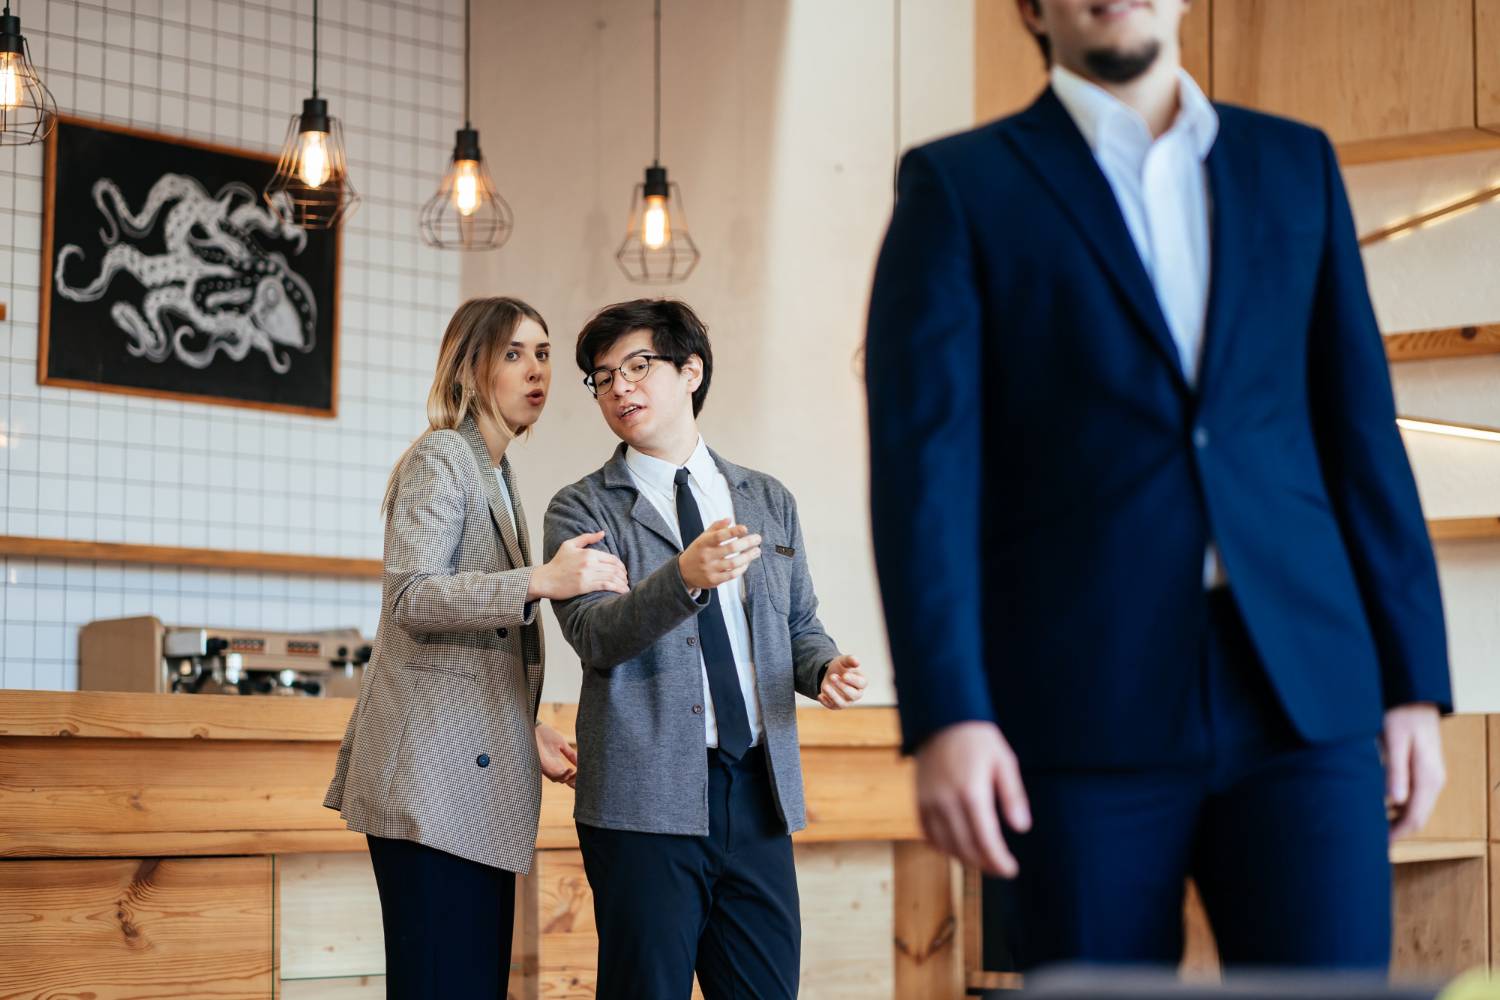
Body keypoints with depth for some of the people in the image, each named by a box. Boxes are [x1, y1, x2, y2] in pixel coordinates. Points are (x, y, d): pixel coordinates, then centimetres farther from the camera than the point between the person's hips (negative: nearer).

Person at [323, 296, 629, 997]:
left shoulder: (497, 475, 23)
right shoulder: (440, 459, -5)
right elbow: (411, 599, -19)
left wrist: (527, 730, 16)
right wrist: (541, 582, -28)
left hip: (478, 774, 9)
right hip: (432, 778, -9)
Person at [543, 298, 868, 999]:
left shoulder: (769, 502, 17)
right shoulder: (583, 510, 4)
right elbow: (593, 633, -12)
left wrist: (826, 668, -2)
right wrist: (684, 577, -29)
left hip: (759, 791, 3)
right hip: (646, 799, -3)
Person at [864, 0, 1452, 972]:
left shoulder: (1296, 166, 15)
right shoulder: (957, 189, 4)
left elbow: (1361, 433, 14)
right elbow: (921, 461, -6)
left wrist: (1414, 682, 7)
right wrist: (945, 718, -16)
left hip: (1297, 701, 3)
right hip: (1084, 710, -2)